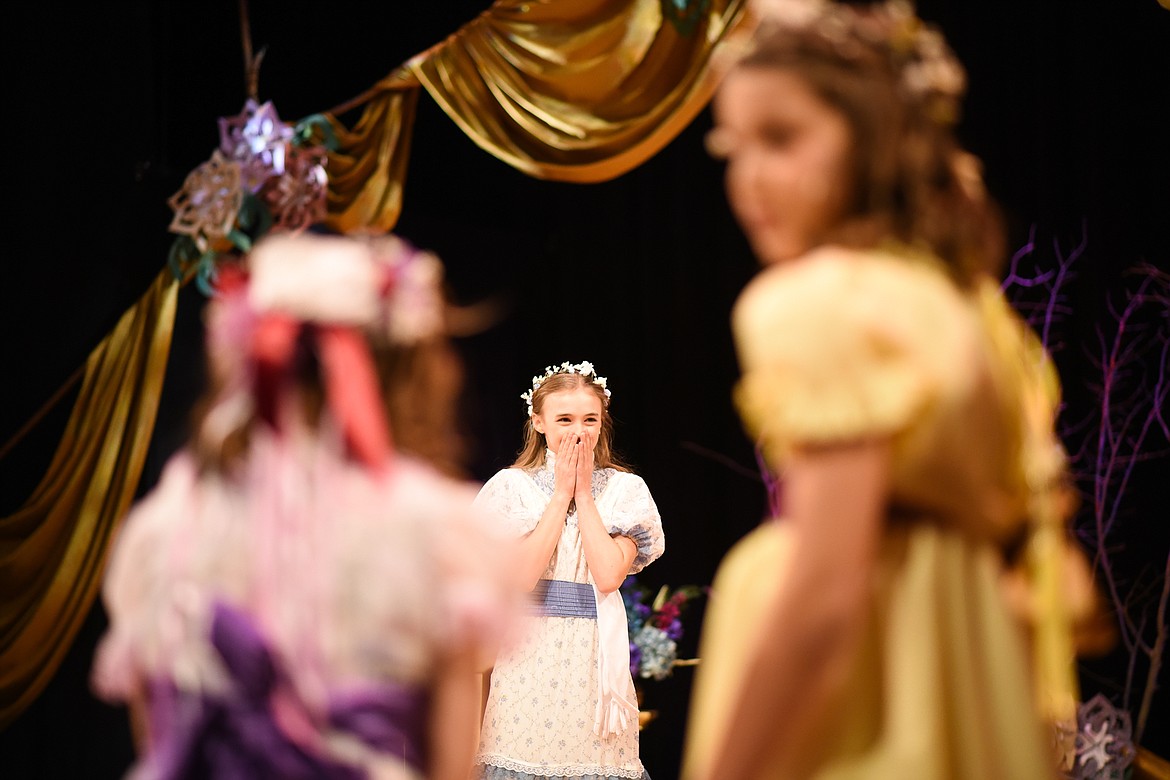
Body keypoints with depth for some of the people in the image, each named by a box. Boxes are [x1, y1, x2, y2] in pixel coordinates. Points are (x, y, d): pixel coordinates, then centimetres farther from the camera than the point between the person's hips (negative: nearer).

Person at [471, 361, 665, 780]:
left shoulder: (624, 489, 4)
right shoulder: (512, 486, 2)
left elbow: (609, 575, -10)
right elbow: (522, 575, -11)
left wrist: (584, 494, -6)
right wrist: (561, 493, -7)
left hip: (596, 651, 1)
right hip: (531, 652, -1)